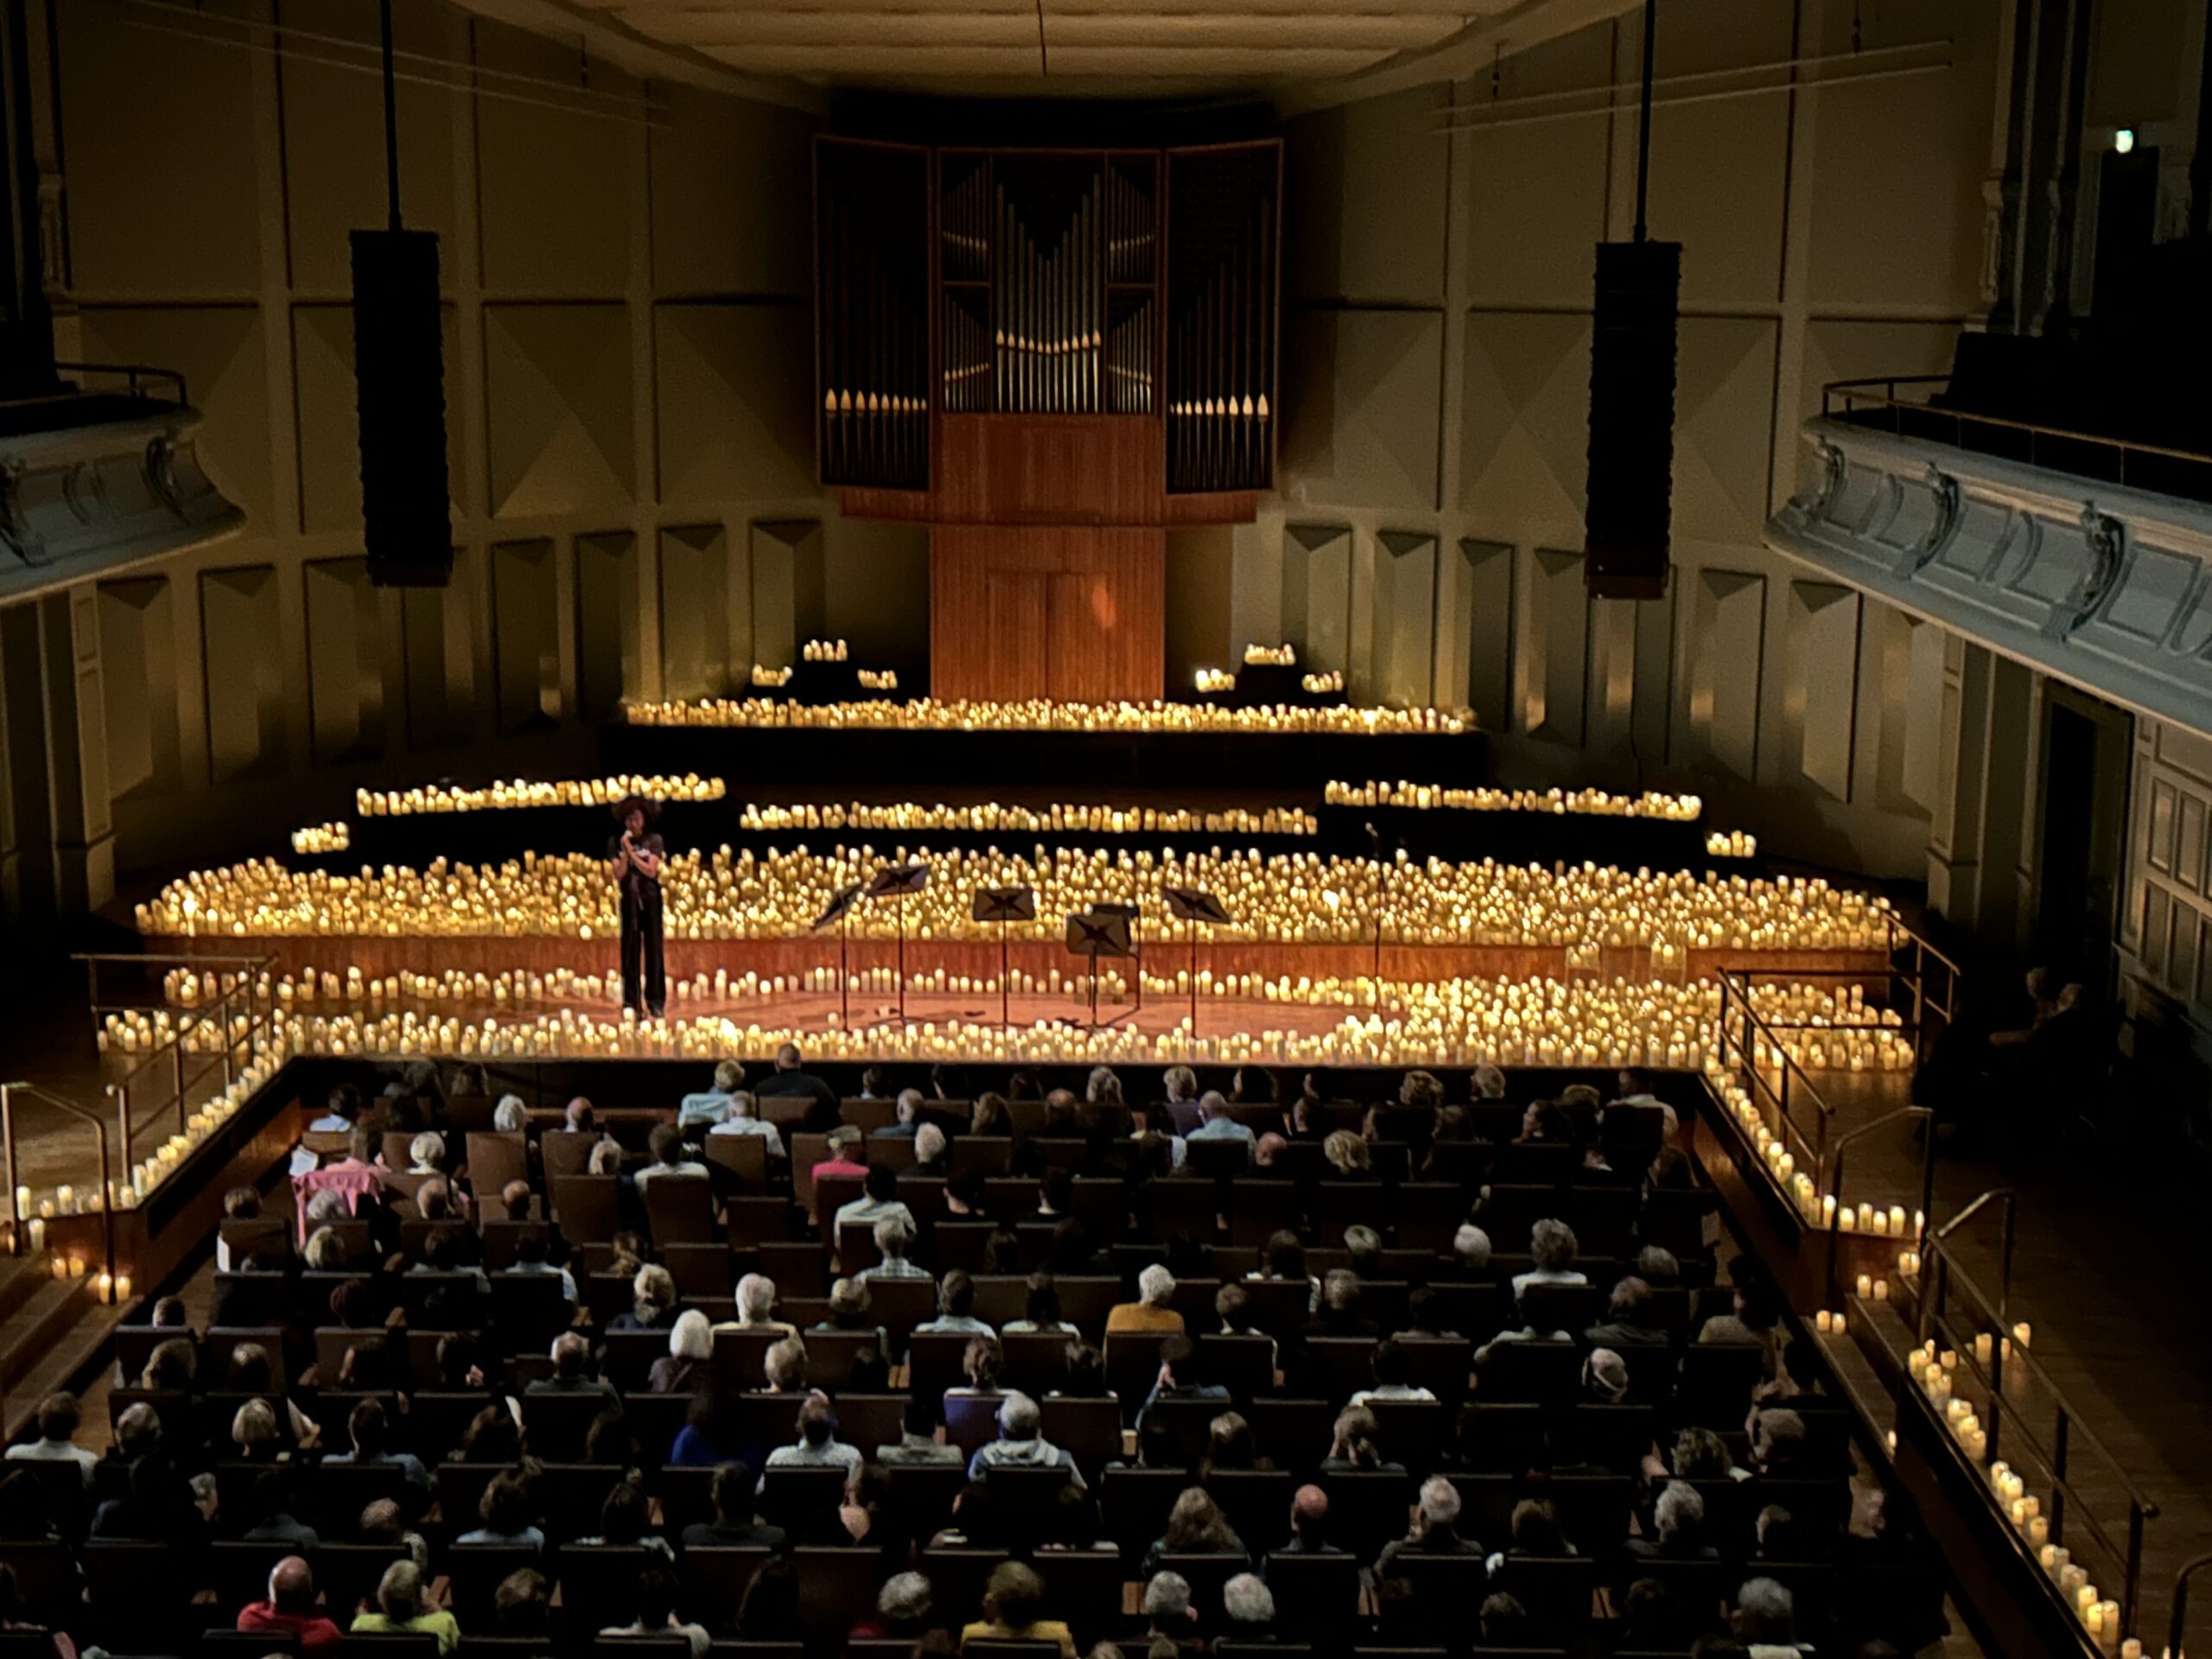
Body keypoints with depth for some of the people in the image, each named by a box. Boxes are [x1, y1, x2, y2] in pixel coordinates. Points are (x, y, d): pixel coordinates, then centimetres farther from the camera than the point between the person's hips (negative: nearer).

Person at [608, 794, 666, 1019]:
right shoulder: (616, 843, 1)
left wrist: (631, 851, -14)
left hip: (651, 899, -1)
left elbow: (651, 870, -10)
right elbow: (618, 874, -5)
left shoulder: (654, 840, -2)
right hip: (629, 900, 1)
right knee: (630, 950, -1)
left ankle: (656, 1001, 5)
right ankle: (631, 1002, 1)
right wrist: (625, 852, -17)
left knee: (653, 949, 1)